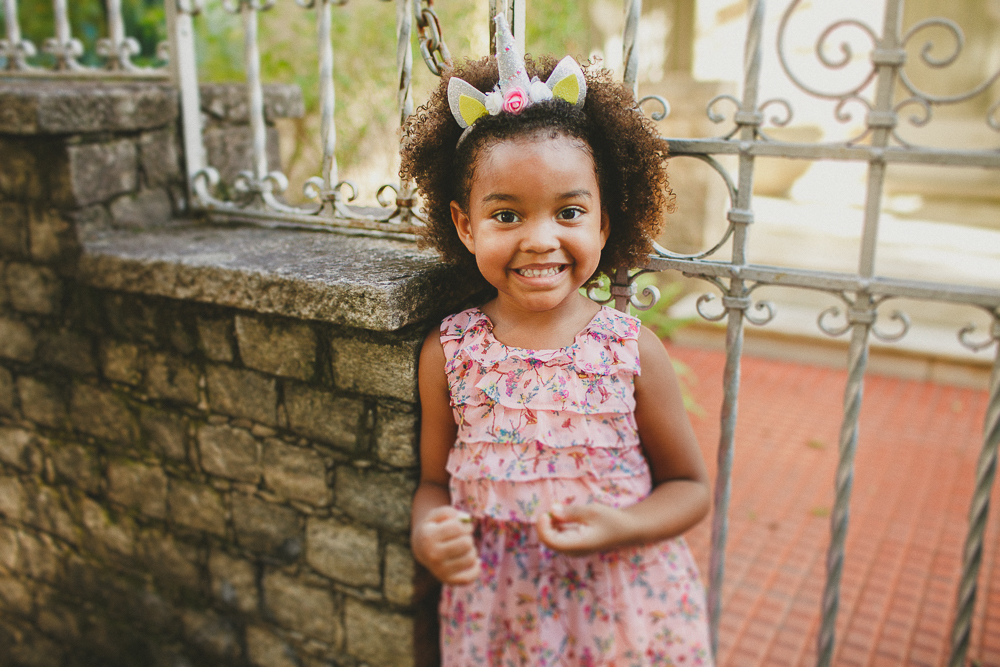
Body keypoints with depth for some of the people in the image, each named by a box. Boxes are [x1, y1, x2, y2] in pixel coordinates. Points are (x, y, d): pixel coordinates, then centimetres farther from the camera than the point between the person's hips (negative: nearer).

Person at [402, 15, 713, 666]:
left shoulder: (633, 351, -13)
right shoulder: (447, 353, -9)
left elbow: (690, 485, -2)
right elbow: (435, 479, 2)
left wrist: (622, 527, -21)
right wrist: (427, 535, -19)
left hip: (623, 609, -1)